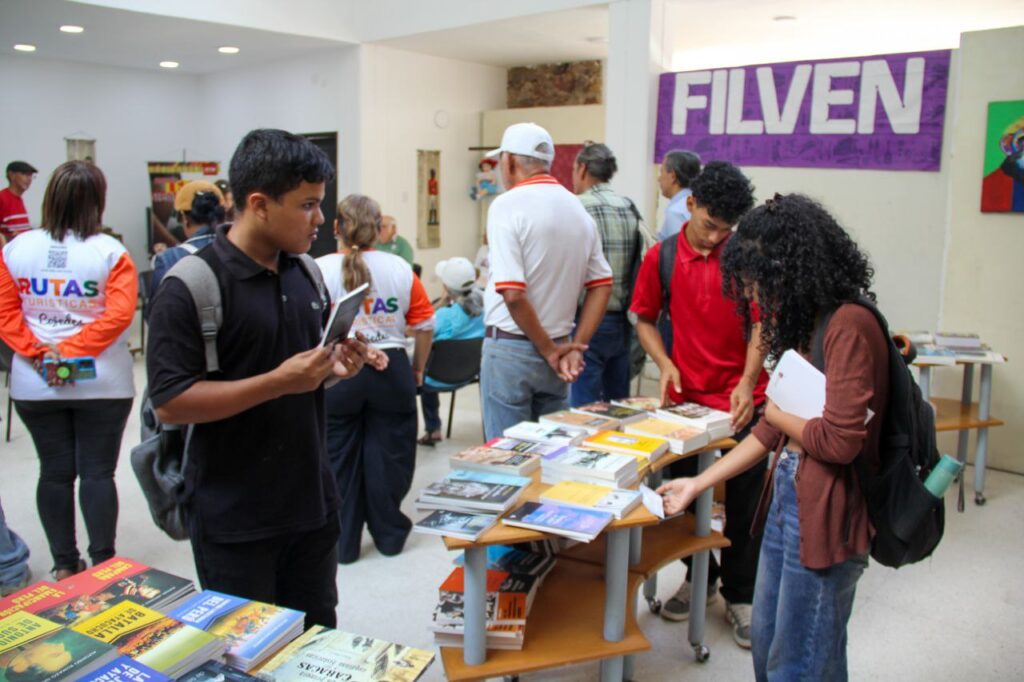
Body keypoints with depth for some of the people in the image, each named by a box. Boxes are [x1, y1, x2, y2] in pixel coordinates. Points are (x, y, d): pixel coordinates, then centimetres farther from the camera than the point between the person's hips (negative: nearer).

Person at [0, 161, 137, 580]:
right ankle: (103, 565, 11)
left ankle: (64, 565, 22)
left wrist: (37, 352, -6)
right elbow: (119, 314, -18)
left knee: (54, 472, 12)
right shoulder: (110, 252, -10)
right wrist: (70, 351, -15)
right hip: (102, 383, -3)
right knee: (98, 472, 5)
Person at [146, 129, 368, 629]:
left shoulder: (306, 273, 6)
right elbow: (170, 402, -19)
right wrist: (279, 382, -26)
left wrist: (336, 365, -5)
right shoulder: (191, 287, -16)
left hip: (311, 501, 6)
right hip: (235, 519, -6)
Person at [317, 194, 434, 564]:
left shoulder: (319, 269, -8)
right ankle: (389, 535, 27)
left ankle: (343, 543, 23)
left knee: (338, 458, 12)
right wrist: (418, 368, 15)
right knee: (388, 454, 13)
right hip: (390, 370, 2)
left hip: (336, 373, -1)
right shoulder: (400, 269, -1)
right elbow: (425, 324, 2)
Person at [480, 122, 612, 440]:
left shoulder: (507, 205, -13)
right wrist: (575, 347, 2)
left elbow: (513, 293, -22)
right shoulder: (578, 208, 7)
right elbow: (601, 285, 7)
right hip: (557, 345, 6)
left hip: (510, 348, -6)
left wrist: (550, 351, -12)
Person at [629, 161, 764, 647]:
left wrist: (748, 383, -19)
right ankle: (699, 577, 37)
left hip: (742, 398, -2)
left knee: (745, 503, 6)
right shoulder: (662, 257, -2)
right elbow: (645, 320, 7)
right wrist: (664, 363, -10)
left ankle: (740, 596, 24)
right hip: (686, 396, 2)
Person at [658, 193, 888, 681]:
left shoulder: (849, 326, -18)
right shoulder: (809, 324, 11)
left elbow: (840, 441, -23)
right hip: (786, 497, 9)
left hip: (825, 514, -9)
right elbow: (771, 432, 14)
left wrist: (777, 414, -5)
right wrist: (697, 484, 13)